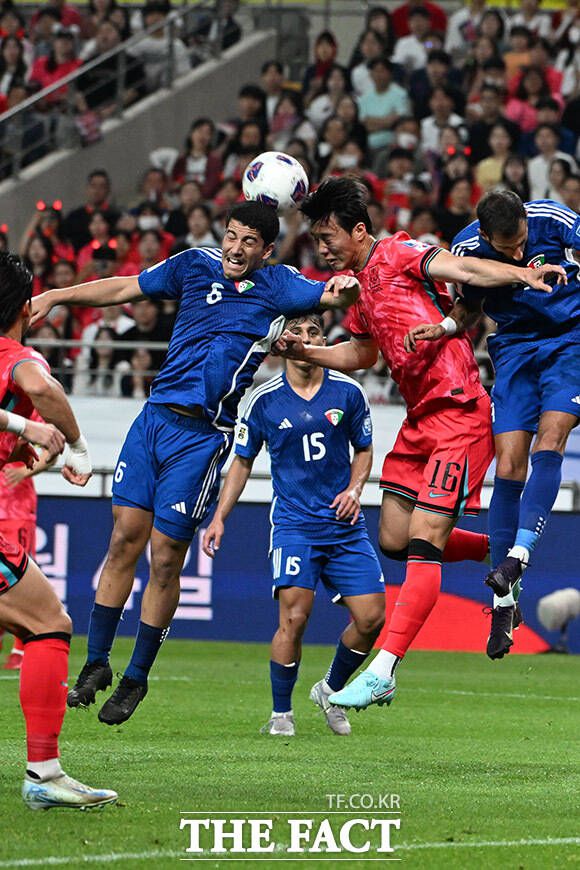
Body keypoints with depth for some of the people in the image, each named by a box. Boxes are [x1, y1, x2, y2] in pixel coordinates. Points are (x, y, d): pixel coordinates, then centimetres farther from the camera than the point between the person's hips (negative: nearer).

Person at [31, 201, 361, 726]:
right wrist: (53, 298, 15)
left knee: (166, 559, -2)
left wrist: (346, 289, -36)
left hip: (203, 436, -4)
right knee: (124, 540, 1)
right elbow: (125, 289, 18)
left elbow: (331, 296, -12)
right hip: (154, 419, 4)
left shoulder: (277, 287, -1)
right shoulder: (194, 266, 9)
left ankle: (136, 678, 11)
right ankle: (96, 664, 11)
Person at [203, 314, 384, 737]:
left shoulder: (348, 392, 1)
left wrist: (354, 489, -4)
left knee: (371, 618, -3)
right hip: (294, 523, -2)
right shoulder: (265, 399, -2)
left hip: (344, 523, 2)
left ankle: (331, 690, 24)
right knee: (294, 618, -18)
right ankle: (281, 714, -2)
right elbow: (242, 461, 9)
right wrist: (219, 517, 3)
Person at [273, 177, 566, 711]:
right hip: (419, 419, 10)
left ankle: (383, 672, -20)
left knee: (423, 542, -13)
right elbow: (362, 354, 32)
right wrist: (303, 352, 19)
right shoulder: (360, 284, 16)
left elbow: (463, 270, -25)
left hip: (458, 413, -9)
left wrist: (523, 275, -42)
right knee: (395, 540, 9)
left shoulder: (400, 255, -9)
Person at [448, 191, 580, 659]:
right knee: (509, 466, -8)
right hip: (515, 348, 1)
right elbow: (468, 308, 6)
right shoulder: (467, 248, -12)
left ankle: (518, 556, -27)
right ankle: (504, 601, -4)